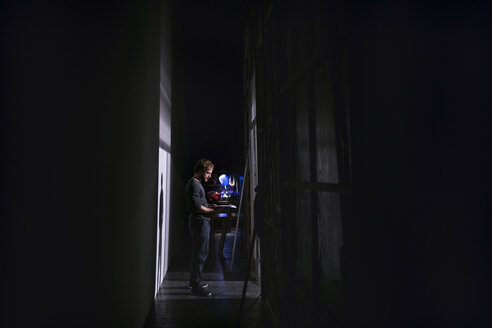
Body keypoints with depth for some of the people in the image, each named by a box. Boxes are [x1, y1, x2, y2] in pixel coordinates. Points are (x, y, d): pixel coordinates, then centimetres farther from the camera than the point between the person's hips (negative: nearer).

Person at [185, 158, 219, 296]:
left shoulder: (196, 183, 18)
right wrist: (212, 210, -11)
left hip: (199, 222, 11)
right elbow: (197, 207, -22)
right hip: (199, 223, -11)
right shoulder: (194, 184, -15)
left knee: (197, 253, 18)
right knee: (200, 254, -6)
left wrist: (209, 206, 10)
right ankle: (196, 286, 2)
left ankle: (194, 281, 30)